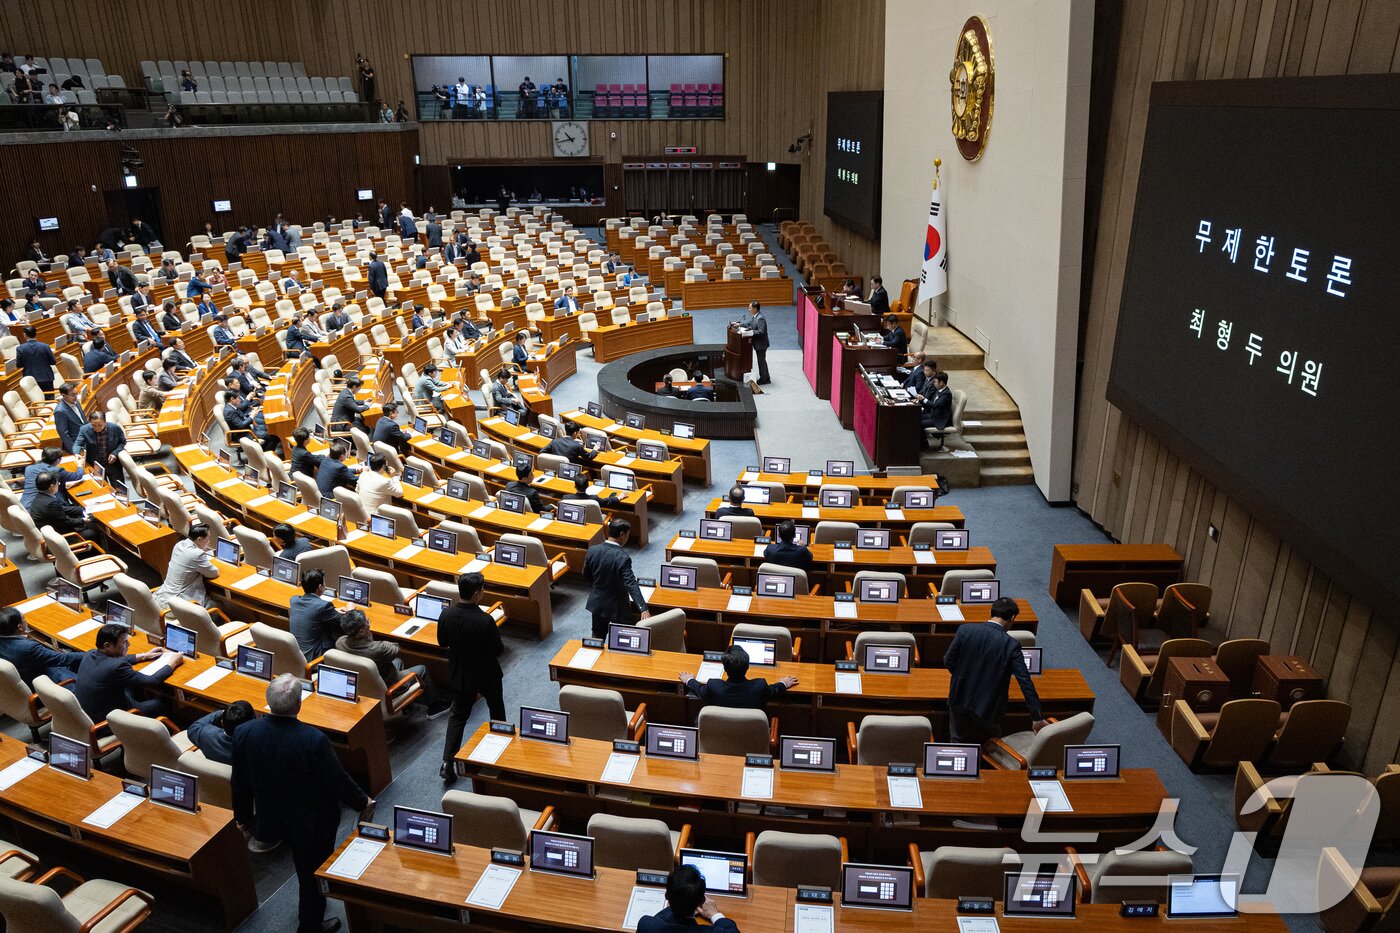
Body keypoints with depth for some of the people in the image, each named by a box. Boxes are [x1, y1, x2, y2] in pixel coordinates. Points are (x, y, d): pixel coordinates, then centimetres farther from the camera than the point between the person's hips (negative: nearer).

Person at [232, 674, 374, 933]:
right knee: (314, 875, 19)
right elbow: (338, 781, -21)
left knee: (304, 869, 32)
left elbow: (240, 783, -4)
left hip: (271, 820, 6)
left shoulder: (244, 733, -20)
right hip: (313, 824, -6)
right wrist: (363, 802, -1)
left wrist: (243, 816, 15)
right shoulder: (314, 740, -34)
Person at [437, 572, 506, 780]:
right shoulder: (485, 621, -31)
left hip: (459, 673, 4)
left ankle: (447, 762, 8)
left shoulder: (446, 614, -16)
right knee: (496, 707, 24)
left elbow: (442, 643, -1)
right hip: (486, 674, -4)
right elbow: (498, 650, -19)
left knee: (458, 715, 17)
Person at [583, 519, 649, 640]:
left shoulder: (592, 550, -10)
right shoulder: (622, 558, -27)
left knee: (597, 639, 22)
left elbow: (586, 577, 3)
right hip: (618, 607, -5)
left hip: (597, 603, 5)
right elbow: (631, 585, -33)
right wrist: (643, 609, -37)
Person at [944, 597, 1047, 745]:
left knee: (959, 741, 20)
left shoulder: (964, 630, -12)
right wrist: (1037, 718, -8)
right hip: (987, 709, -1)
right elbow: (1026, 683, -14)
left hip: (960, 699, 2)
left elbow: (948, 661, -4)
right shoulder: (1011, 645, -16)